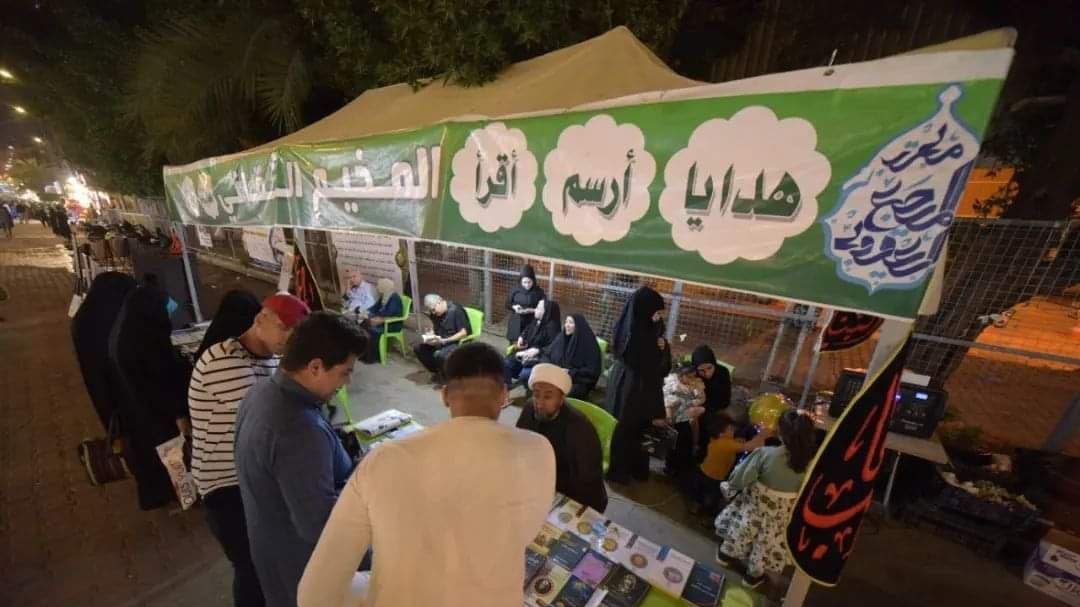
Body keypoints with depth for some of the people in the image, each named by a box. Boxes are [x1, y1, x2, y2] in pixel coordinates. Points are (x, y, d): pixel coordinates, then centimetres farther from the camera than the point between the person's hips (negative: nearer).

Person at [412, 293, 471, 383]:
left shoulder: (456, 310, -18)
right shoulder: (435, 313, 5)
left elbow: (464, 333, -21)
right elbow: (434, 328, 19)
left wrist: (444, 341, -25)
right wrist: (430, 336, -5)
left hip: (457, 342, -8)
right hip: (440, 341, 8)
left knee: (440, 355, -34)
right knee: (418, 348, -6)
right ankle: (437, 371, 10)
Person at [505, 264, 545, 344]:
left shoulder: (539, 292, -8)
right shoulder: (515, 290, -4)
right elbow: (507, 304, 7)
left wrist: (532, 310, -19)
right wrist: (514, 307, -13)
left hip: (532, 324, -1)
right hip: (516, 324, 2)